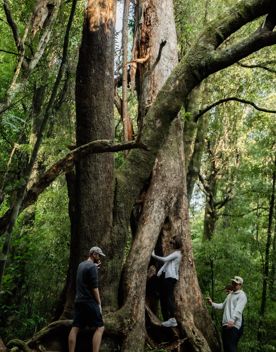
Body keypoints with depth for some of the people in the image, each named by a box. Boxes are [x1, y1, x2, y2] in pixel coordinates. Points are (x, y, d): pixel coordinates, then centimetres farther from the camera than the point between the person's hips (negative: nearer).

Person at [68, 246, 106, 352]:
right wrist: (99, 303, -9)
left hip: (78, 301, 9)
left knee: (75, 328, 6)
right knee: (100, 327, -5)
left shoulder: (81, 265, 15)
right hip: (89, 302, -9)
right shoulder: (92, 266, -11)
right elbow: (94, 287, -15)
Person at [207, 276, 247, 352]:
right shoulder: (230, 294, 23)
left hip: (234, 325, -9)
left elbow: (238, 310, -19)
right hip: (225, 324, 9)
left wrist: (232, 320, -33)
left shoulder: (242, 295, -4)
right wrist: (212, 303, 13)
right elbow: (223, 305, 27)